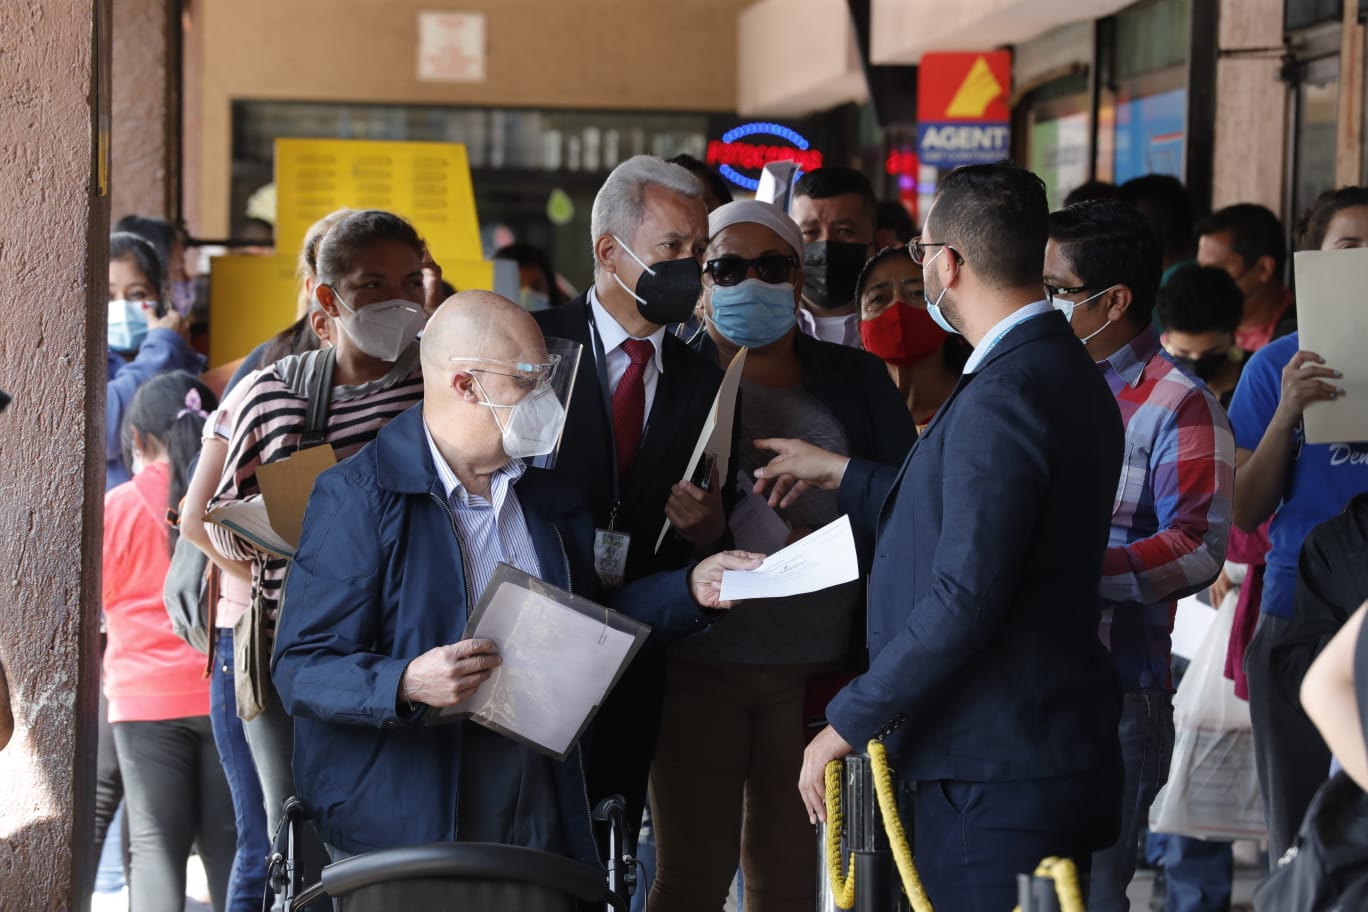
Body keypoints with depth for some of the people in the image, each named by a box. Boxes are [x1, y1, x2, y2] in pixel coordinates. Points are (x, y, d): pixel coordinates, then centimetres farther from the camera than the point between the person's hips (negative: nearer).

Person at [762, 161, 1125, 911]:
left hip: (994, 777, -10)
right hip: (1059, 753, 10)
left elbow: (964, 598, -24)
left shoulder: (1002, 397, -20)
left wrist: (849, 723, -16)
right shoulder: (1068, 372, 12)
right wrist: (840, 475, 32)